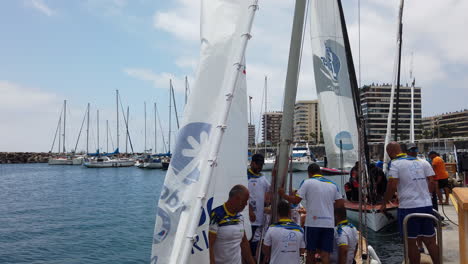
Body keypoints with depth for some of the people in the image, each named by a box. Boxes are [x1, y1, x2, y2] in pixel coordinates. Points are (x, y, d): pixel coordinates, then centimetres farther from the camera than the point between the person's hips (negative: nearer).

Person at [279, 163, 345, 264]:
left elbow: (296, 200, -7)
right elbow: (341, 203, 9)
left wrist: (283, 195, 9)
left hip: (313, 222, -3)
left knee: (311, 252, 12)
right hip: (329, 223, 3)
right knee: (325, 253, 2)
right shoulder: (333, 185, 11)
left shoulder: (307, 182, -3)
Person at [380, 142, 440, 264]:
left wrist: (384, 203, -3)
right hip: (426, 205, 6)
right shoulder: (419, 161, 11)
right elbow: (431, 181, 9)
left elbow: (392, 186, -14)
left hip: (408, 207, -6)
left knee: (411, 243, 6)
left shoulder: (395, 164, -6)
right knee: (430, 241, 13)